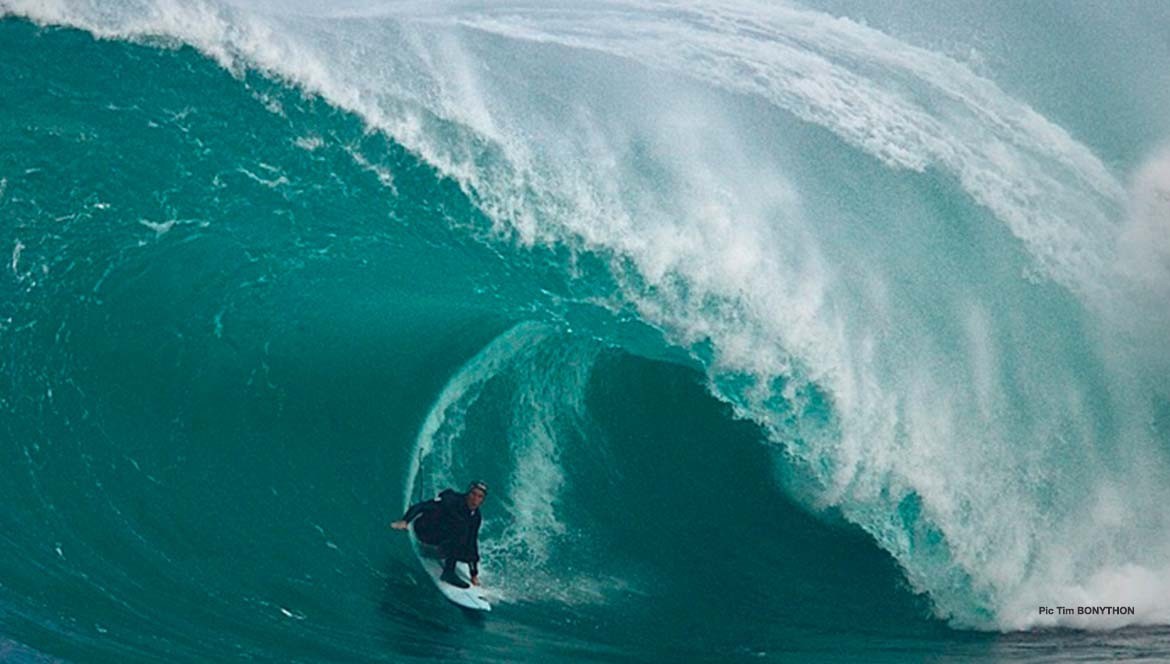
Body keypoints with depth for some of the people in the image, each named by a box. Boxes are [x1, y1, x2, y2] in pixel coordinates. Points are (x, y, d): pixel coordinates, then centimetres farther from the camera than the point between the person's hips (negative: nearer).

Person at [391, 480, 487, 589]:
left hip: (440, 537, 7)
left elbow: (472, 543, 4)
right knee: (461, 527, -30)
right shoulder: (452, 500, -23)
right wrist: (404, 521, -48)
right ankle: (448, 572, -28)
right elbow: (421, 506, -31)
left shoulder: (475, 517, -4)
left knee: (470, 554, -15)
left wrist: (474, 574, 5)